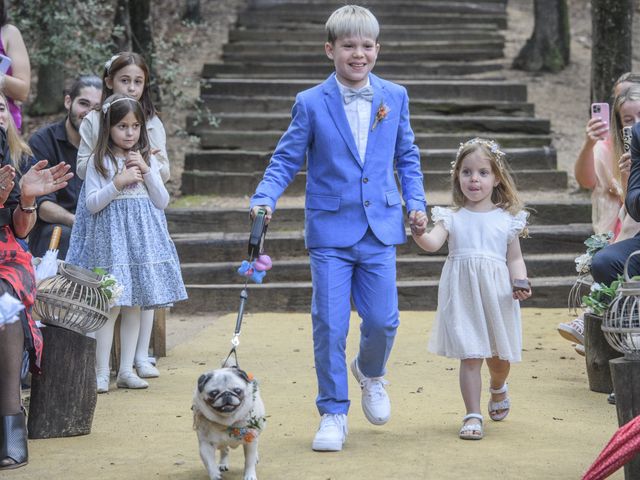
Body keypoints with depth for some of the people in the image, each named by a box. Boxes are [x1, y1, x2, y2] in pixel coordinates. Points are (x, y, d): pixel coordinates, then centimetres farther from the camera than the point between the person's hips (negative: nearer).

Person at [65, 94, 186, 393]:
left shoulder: (149, 161, 10)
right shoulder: (99, 162, 0)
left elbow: (162, 203, 5)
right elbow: (92, 204, -5)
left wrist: (146, 172, -6)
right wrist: (119, 183, -15)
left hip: (142, 236, 3)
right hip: (110, 235, -3)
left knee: (135, 305, 5)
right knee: (109, 305, -7)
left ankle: (127, 369, 12)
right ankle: (102, 372, 0)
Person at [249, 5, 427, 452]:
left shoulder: (395, 97, 5)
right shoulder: (311, 103, -3)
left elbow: (407, 157, 14)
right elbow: (286, 159, 0)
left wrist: (416, 202, 3)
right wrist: (265, 199, -15)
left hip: (381, 230, 2)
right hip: (331, 232, -2)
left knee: (383, 320, 1)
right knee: (330, 326, -2)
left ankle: (371, 373, 35)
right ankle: (333, 414, 12)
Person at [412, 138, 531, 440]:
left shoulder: (507, 219, 4)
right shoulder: (452, 218, 2)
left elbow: (515, 258, 6)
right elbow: (433, 243, -13)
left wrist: (520, 283, -11)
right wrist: (419, 234, -34)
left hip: (497, 294, 1)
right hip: (462, 295, -1)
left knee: (499, 357, 14)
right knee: (470, 356, -5)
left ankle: (498, 389, 47)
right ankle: (472, 415, 2)